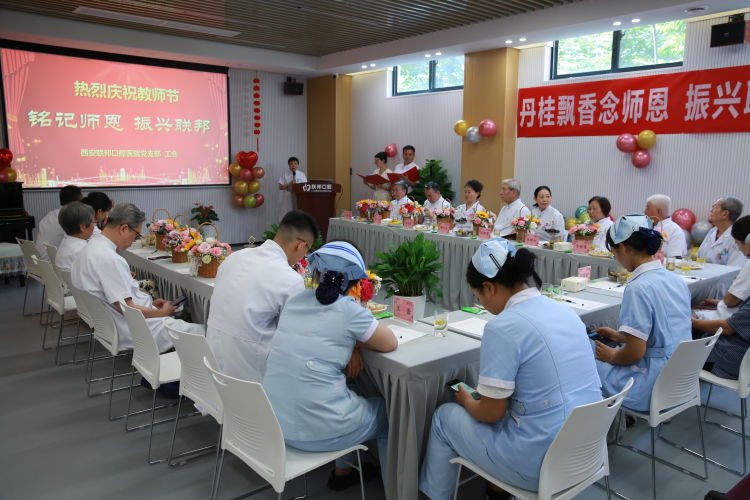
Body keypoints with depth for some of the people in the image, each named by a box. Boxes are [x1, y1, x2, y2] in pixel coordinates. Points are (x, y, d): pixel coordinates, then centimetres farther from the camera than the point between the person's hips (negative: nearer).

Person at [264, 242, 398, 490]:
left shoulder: (295, 301, 2)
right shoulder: (348, 310, -14)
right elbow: (390, 343, -3)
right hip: (316, 430, -6)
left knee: (351, 396, 33)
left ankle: (343, 471, 43)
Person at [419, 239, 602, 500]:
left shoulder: (502, 327, -20)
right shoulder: (563, 309, 4)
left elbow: (491, 413, -14)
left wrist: (466, 401, 8)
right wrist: (482, 396, 20)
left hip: (544, 463, -7)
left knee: (445, 417, 12)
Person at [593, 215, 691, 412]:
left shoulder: (638, 288, -24)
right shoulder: (677, 280, 3)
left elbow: (635, 353, -22)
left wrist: (611, 356, -2)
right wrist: (620, 336, 19)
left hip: (653, 390, -9)